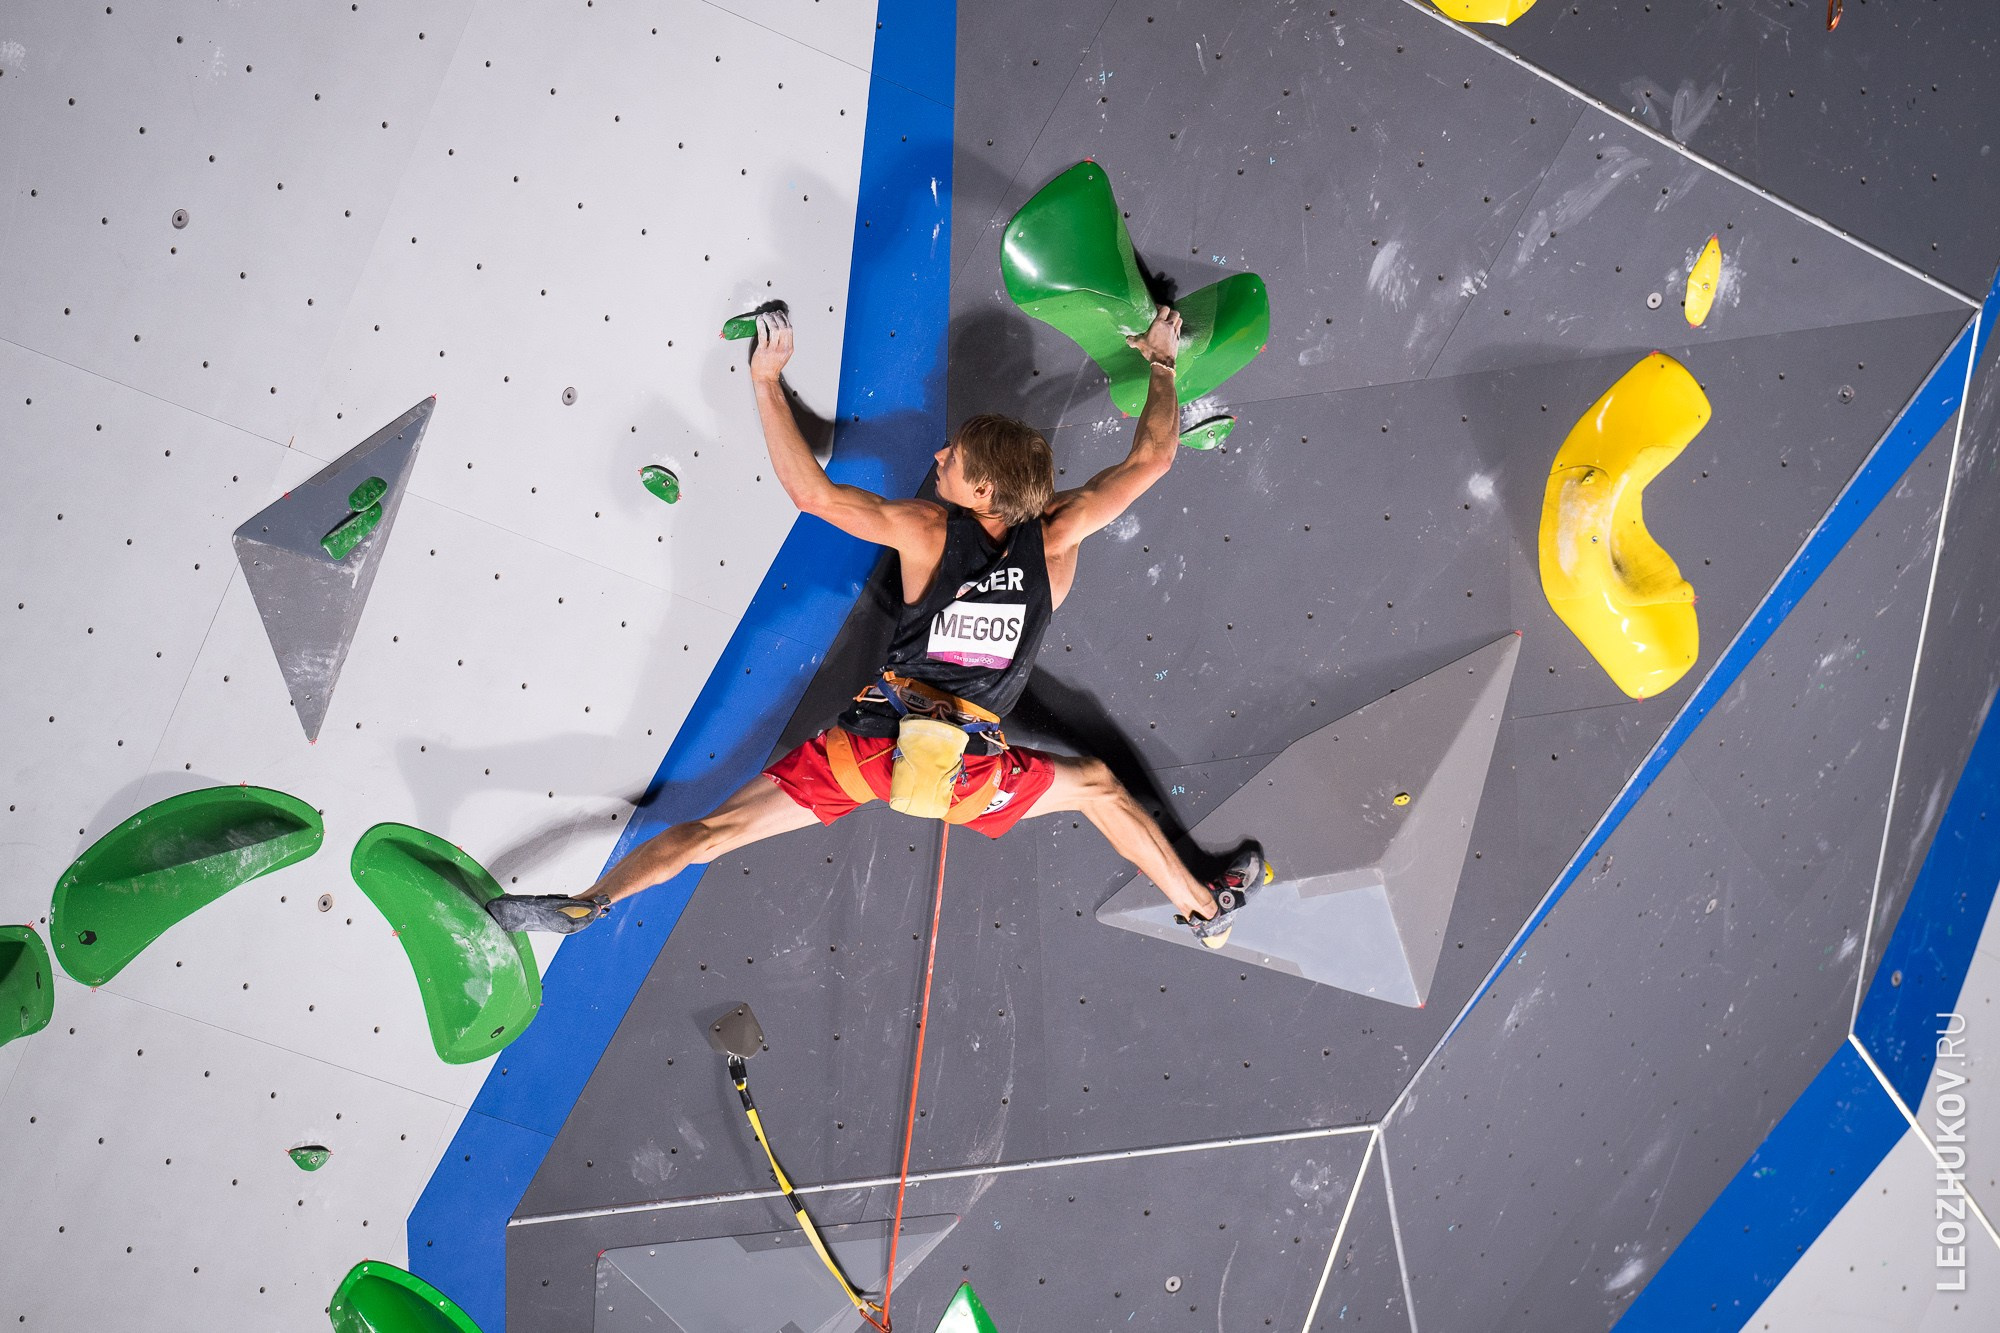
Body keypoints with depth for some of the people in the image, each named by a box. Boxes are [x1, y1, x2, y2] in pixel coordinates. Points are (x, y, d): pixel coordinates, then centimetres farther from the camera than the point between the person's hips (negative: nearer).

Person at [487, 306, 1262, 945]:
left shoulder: (926, 532, -9)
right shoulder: (1056, 541, -4)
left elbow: (810, 491, -12)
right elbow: (1150, 459, 5)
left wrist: (766, 379, -3)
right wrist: (1161, 363, 21)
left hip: (873, 745, -2)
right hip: (967, 772, 2)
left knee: (718, 830, 7)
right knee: (1097, 786, 25)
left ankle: (585, 905, 6)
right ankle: (1207, 910, 30)